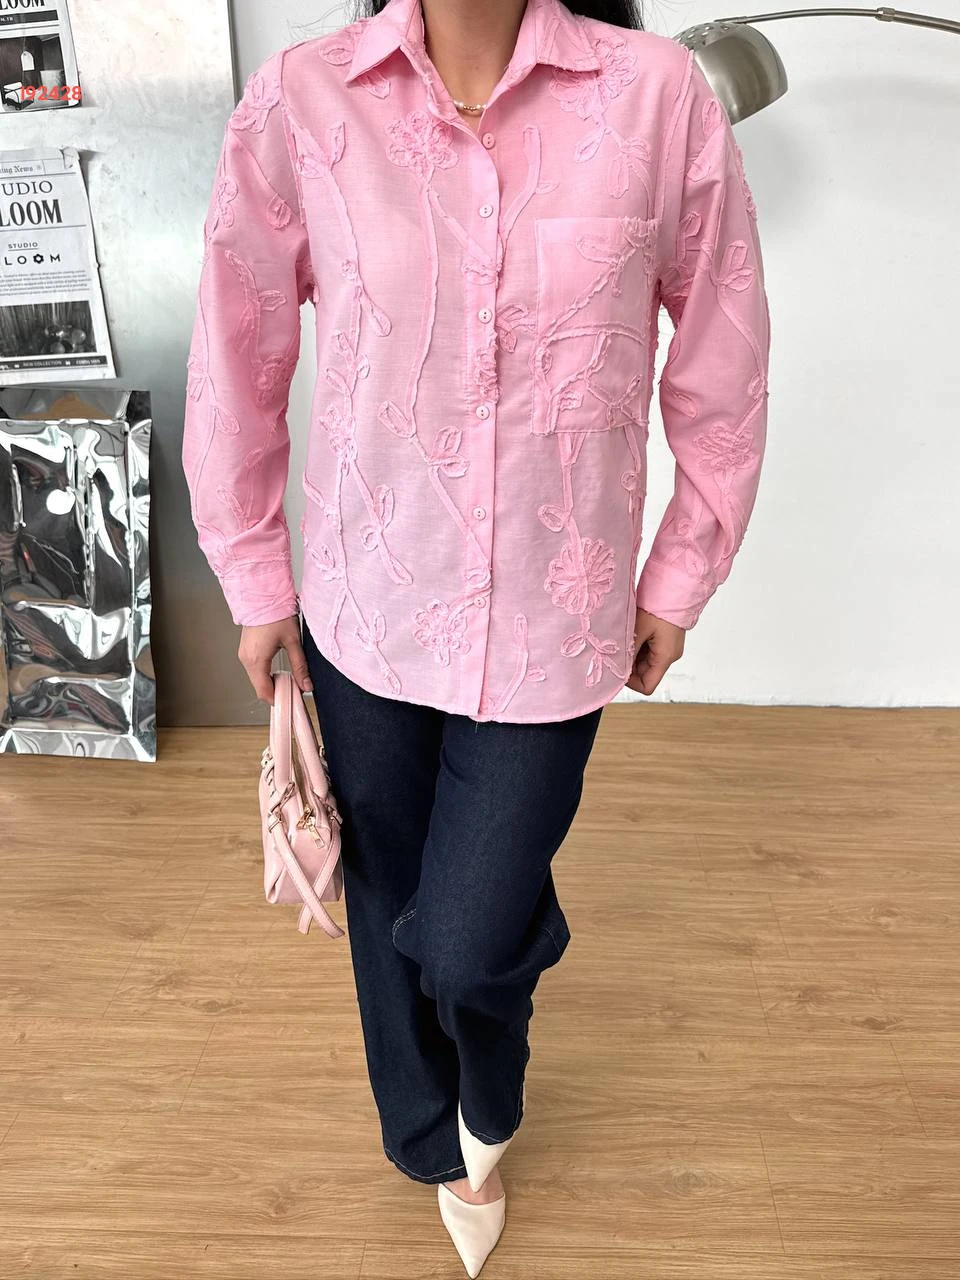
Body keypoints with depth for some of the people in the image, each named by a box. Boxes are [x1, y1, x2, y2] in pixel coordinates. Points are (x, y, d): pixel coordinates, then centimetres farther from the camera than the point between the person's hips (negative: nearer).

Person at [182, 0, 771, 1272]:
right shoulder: (297, 103, -6)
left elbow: (724, 371, 1)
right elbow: (236, 365, 3)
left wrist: (678, 582, 6)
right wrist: (256, 584, 8)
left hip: (552, 628, -1)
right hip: (363, 618, 2)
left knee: (470, 945, 6)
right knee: (389, 906, 19)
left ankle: (487, 1107, 50)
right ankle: (436, 1142, 55)